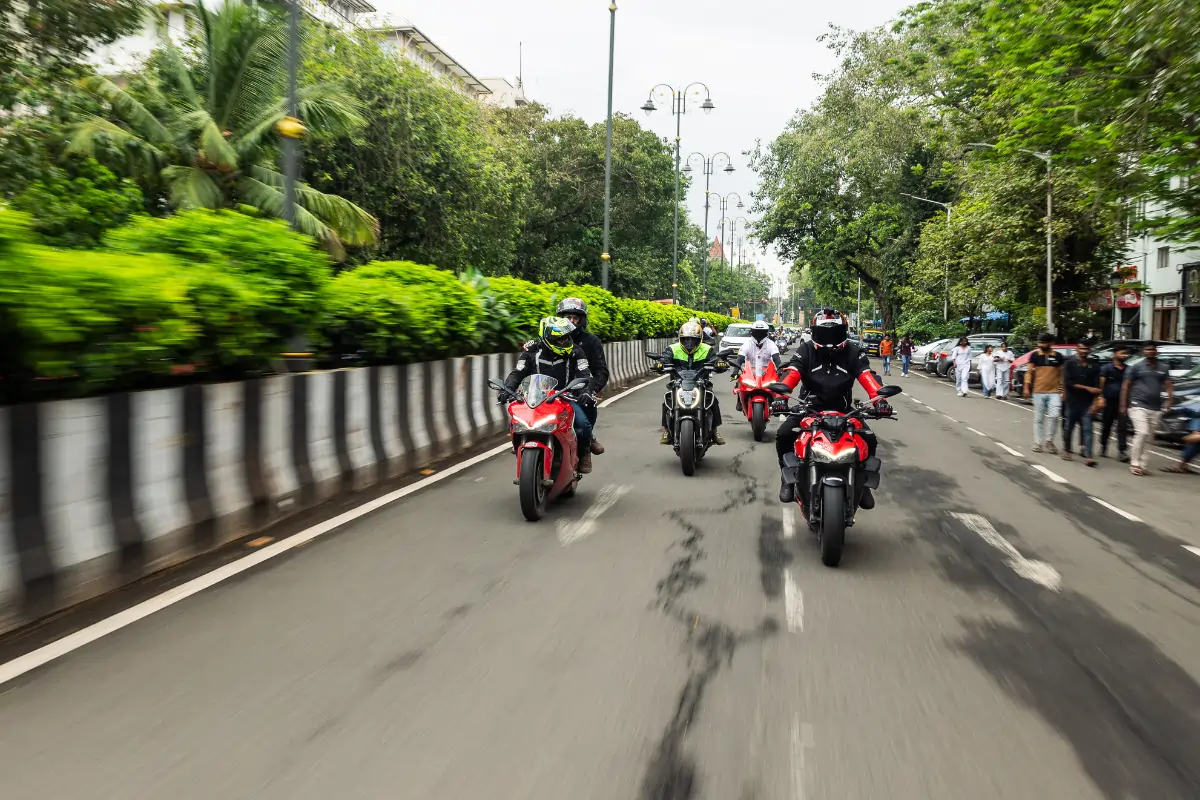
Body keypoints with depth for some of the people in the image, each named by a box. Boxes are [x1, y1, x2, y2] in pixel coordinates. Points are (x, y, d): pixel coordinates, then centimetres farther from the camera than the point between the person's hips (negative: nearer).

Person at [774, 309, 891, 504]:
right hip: (810, 408, -1)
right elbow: (791, 373, -21)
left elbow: (867, 376, -18)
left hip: (843, 410, 1)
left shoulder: (853, 353, -4)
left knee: (869, 440, -16)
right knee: (784, 435, -24)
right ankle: (788, 477, -3)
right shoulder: (805, 351, -6)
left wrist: (879, 398, -39)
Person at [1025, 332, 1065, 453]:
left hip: (1054, 392, 0)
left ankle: (1049, 441, 6)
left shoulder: (1058, 356, 3)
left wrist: (1063, 390, 5)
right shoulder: (1034, 356, 2)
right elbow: (1029, 372, 5)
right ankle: (1038, 443, 12)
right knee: (1038, 419, 5)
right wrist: (1027, 388, -3)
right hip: (1038, 392, 0)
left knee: (1054, 416, -12)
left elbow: (1062, 374, 8)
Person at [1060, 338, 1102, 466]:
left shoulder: (1094, 365, 5)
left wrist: (1095, 402, -7)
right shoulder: (1069, 363, -2)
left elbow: (1096, 386, 3)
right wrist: (1087, 388, -13)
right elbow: (1068, 382, -11)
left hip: (1087, 403, 1)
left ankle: (1088, 456, -11)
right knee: (1068, 428, 10)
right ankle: (1066, 450, 28)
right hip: (1071, 401, -1)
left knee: (1087, 429, -6)